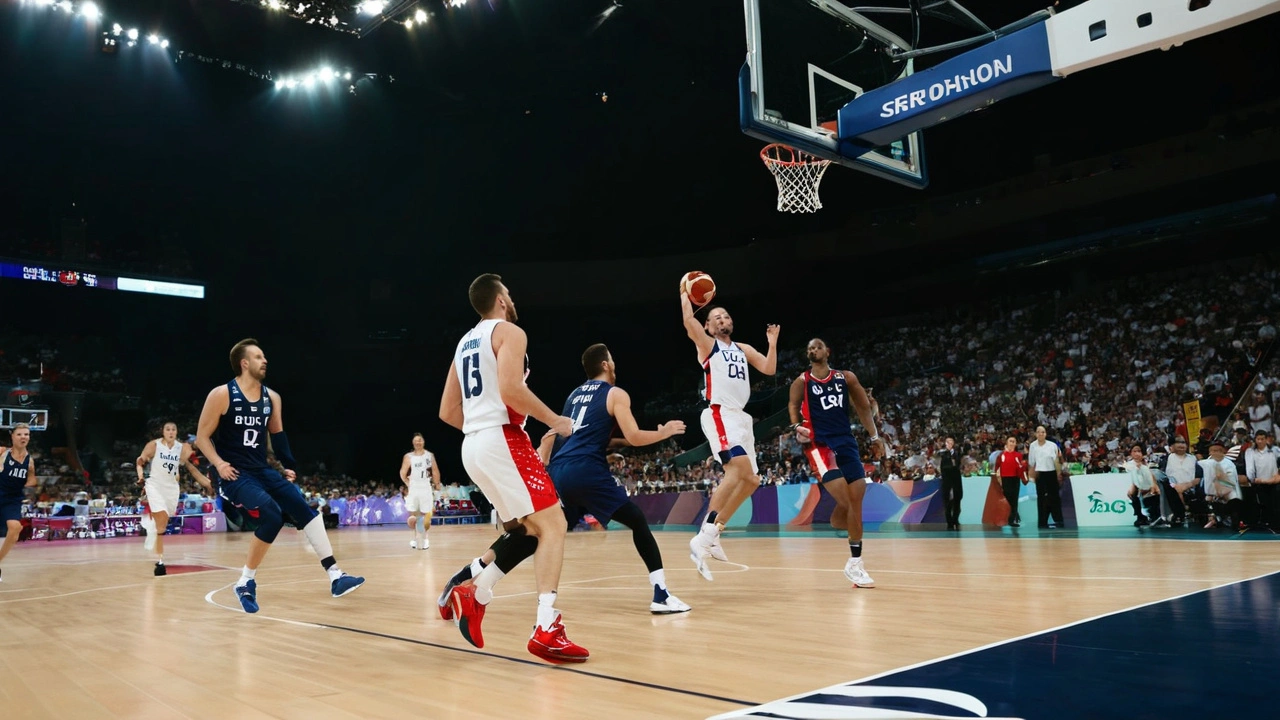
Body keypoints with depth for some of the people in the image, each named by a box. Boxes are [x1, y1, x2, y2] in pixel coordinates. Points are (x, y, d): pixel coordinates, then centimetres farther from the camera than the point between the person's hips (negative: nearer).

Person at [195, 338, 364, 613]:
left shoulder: (271, 398, 8)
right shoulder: (221, 395, -8)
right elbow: (202, 437, -5)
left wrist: (290, 466, 13)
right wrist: (219, 464, -19)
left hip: (262, 470, 6)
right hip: (234, 474, -6)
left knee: (303, 508, -10)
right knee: (273, 515, -25)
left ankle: (335, 577, -10)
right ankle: (246, 583, -6)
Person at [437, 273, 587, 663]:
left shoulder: (465, 343, 22)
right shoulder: (509, 332, -2)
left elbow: (448, 411, 20)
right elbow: (511, 388, -20)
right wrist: (554, 419, -8)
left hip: (472, 445, 9)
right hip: (502, 440, -9)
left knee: (529, 529, 17)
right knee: (552, 525, -10)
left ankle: (471, 588, 8)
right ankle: (547, 629, -21)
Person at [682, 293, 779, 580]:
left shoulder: (744, 349, 23)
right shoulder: (707, 344, 6)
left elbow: (769, 369, 11)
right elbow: (688, 321, -12)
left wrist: (772, 343, 0)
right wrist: (685, 295, 2)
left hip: (741, 417, 8)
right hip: (720, 415, -8)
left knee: (750, 480, 8)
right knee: (740, 470, -26)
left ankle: (711, 534, 16)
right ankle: (703, 537, -28)